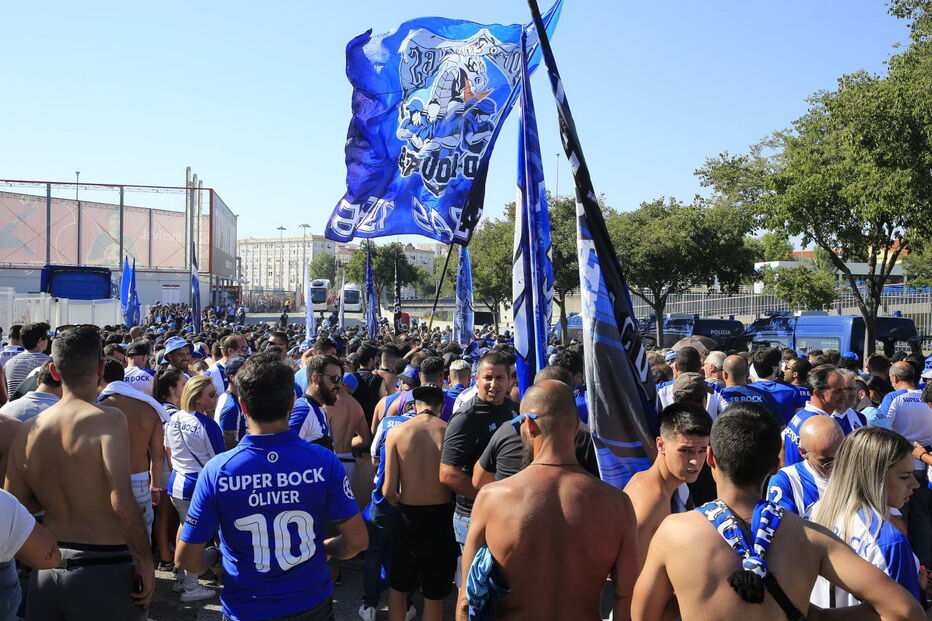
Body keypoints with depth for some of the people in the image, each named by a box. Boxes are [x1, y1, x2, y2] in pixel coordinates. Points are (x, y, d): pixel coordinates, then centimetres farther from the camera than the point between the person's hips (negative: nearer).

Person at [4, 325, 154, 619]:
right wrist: (145, 561, -14)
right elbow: (122, 501, -25)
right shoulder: (108, 419, -17)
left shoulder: (28, 429, -1)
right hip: (104, 571, -4)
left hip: (48, 569, 5)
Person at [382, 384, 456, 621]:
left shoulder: (397, 433, -9)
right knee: (434, 594, 15)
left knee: (399, 586, 22)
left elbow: (389, 491, -10)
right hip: (442, 516, 0)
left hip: (408, 516, 1)